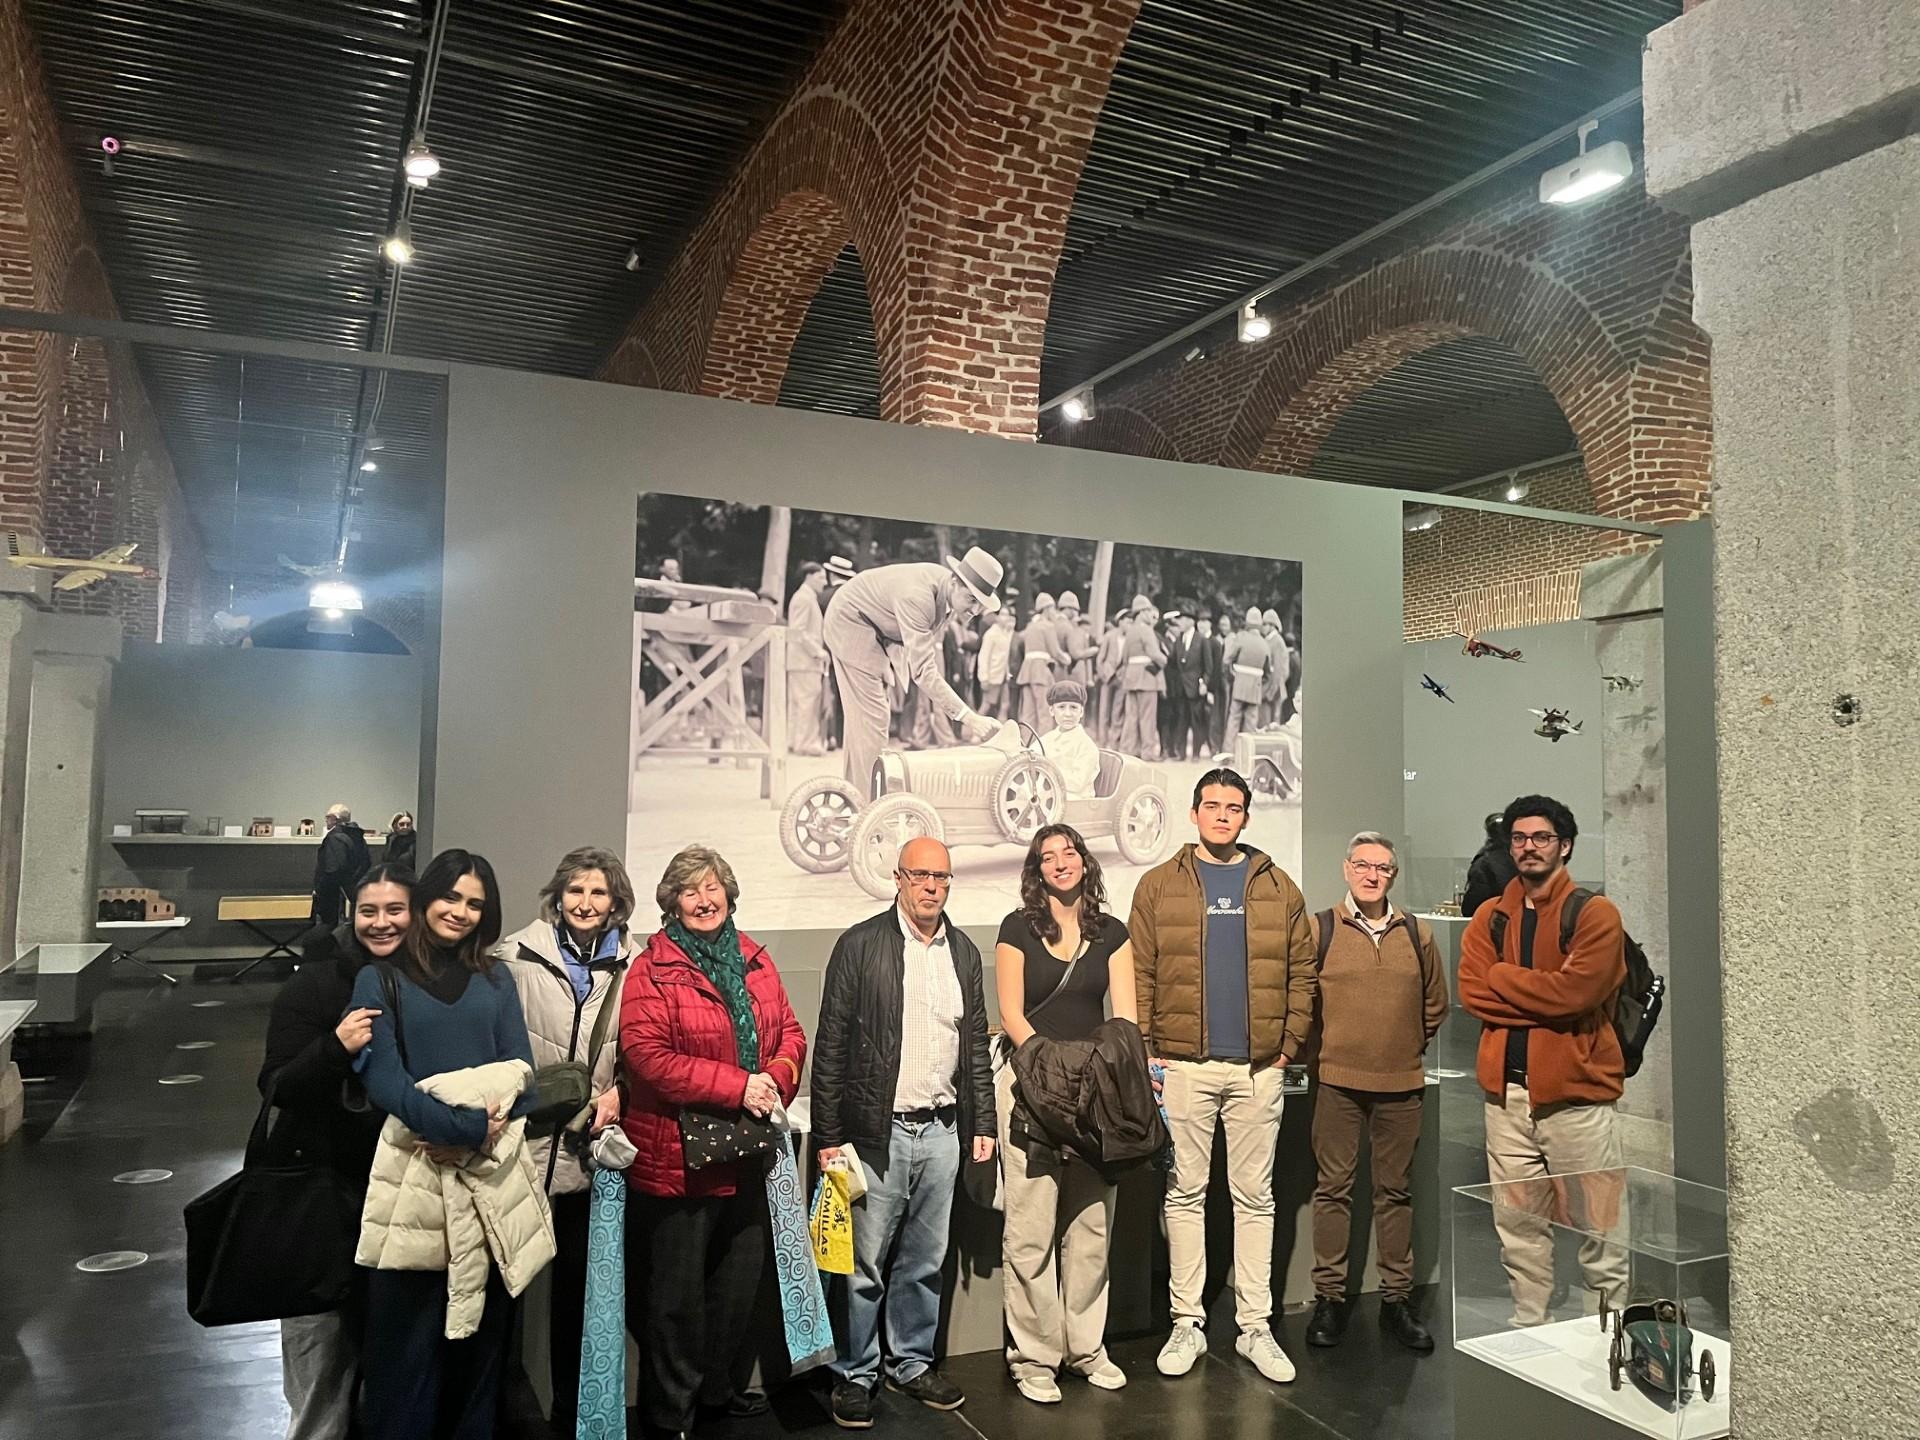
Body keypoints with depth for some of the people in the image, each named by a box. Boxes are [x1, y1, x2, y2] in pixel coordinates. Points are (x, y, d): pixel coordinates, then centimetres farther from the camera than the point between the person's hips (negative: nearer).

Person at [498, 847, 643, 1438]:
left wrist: (618, 1091, -6)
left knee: (577, 1278, 13)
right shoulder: (516, 956, -5)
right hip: (524, 1139, -2)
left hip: (590, 1145, 2)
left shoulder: (632, 966, 2)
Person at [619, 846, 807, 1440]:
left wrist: (778, 1079, -13)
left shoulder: (755, 961, 7)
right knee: (676, 1294, 7)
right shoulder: (652, 969, -12)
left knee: (738, 1282, 21)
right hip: (677, 1159, -6)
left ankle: (721, 1385, 41)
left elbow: (789, 1031, 9)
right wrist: (737, 1086, -23)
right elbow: (647, 1055, -21)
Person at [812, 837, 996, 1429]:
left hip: (941, 1131, 5)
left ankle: (911, 1364, 31)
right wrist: (829, 1135, -9)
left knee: (925, 1262, 15)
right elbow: (831, 1044, -7)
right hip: (877, 1132, -4)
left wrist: (983, 1124, 11)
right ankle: (855, 1376, 20)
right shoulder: (860, 945, -6)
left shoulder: (964, 952, 10)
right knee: (864, 1264, 4)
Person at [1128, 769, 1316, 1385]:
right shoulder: (1159, 885, 3)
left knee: (1255, 1196, 9)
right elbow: (1139, 975, 0)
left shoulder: (1278, 888, 7)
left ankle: (1254, 1326, 19)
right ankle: (1187, 1322, 17)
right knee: (1185, 1194, 6)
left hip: (1258, 1068, 1)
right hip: (1183, 1065, -1)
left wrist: (1289, 1045, -1)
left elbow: (1301, 972, 7)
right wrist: (1145, 1052, -6)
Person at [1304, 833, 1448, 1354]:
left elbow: (1435, 1003, 18)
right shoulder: (1319, 930, -2)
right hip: (1336, 1082, -2)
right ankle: (1329, 1298, 12)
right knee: (1333, 1188, 3)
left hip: (1401, 1084, 3)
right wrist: (1324, 1051, 4)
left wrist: (1410, 1049, 14)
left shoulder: (1416, 934, 7)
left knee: (1395, 1190, 10)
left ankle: (1396, 1299, 21)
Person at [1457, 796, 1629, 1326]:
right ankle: (1528, 1333, 24)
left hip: (1576, 1092, -4)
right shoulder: (1490, 917, 11)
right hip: (1506, 1091, 4)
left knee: (1598, 1227, 3)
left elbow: (1577, 992, -17)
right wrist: (1545, 993, -11)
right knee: (1518, 1226, 12)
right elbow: (1472, 993, -2)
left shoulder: (1594, 914, -3)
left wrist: (1503, 978, -7)